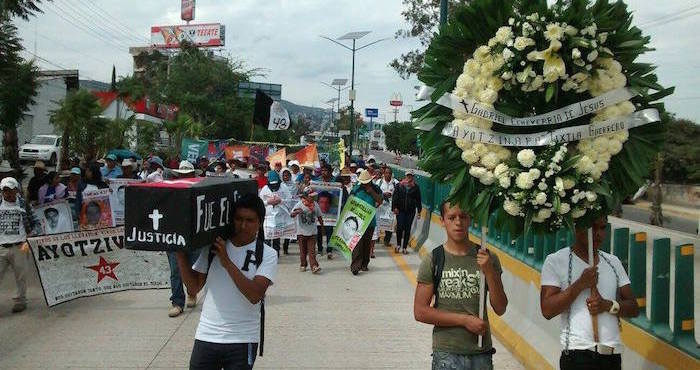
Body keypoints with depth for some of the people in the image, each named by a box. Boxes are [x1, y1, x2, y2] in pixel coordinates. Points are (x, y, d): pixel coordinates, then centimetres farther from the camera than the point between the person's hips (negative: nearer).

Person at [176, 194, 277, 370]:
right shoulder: (212, 247, 6)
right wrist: (181, 255, -3)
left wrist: (226, 262, -19)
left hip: (242, 341, -3)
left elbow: (255, 295, -17)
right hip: (206, 336, 3)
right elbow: (194, 287, 8)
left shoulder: (267, 254, -4)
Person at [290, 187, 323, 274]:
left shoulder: (315, 204, 4)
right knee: (303, 250, 9)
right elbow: (292, 215, -18)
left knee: (312, 250, -6)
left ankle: (314, 266, -14)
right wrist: (297, 212, -40)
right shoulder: (300, 204, -8)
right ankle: (303, 265, 23)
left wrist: (322, 227, 17)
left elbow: (319, 217, 15)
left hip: (312, 232, 1)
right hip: (302, 232, -1)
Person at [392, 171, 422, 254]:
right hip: (400, 210, -1)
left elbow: (418, 200, 8)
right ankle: (398, 244, 13)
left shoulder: (415, 187, 5)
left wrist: (419, 211, 4)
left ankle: (404, 247, 12)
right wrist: (395, 207, -6)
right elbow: (395, 196, 4)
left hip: (411, 211, 1)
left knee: (407, 229, 3)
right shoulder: (400, 186, 4)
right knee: (400, 227, -8)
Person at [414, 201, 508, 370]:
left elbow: (500, 309, -2)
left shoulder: (487, 258, 0)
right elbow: (420, 312, -8)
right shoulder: (432, 261, -5)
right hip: (447, 354, -2)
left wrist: (489, 272, -15)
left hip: (482, 352, 2)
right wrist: (465, 320, -12)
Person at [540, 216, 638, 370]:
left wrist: (608, 305, -9)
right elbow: (547, 310, -10)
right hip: (578, 354, -5)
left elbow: (633, 308, 10)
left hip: (613, 354, 5)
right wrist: (580, 284, -16)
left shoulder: (613, 262, 14)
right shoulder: (555, 261, -2)